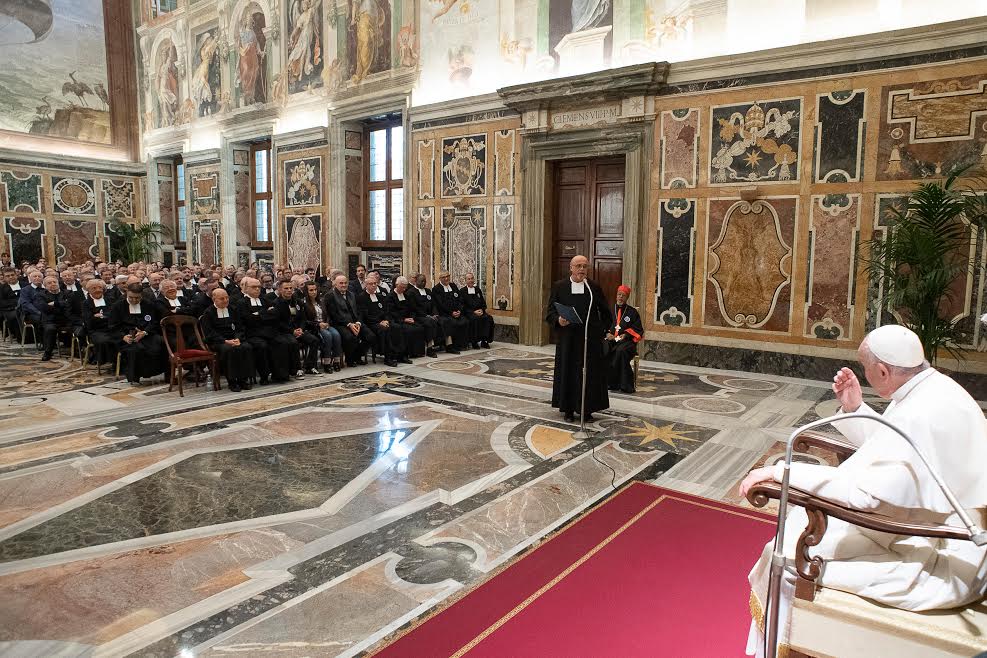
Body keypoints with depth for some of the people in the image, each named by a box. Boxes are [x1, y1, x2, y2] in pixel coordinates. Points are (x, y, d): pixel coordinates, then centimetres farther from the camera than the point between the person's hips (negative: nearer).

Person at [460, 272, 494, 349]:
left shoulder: (477, 289, 19)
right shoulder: (462, 291, 5)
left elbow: (483, 302, 18)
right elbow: (462, 306, -3)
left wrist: (481, 310, -4)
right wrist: (473, 312, -15)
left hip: (479, 311, 4)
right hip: (468, 313, -4)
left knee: (489, 318, -25)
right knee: (475, 319, -36)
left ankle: (484, 341, -18)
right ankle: (474, 342, -25)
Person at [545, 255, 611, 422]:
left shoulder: (595, 287, 5)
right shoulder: (559, 287, 2)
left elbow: (605, 313, 13)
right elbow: (550, 311, -1)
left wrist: (603, 330, 4)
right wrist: (558, 320, -20)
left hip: (591, 339, 1)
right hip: (568, 338, -1)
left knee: (590, 374, 3)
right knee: (568, 373, 4)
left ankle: (587, 409, 14)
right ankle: (569, 409, 15)